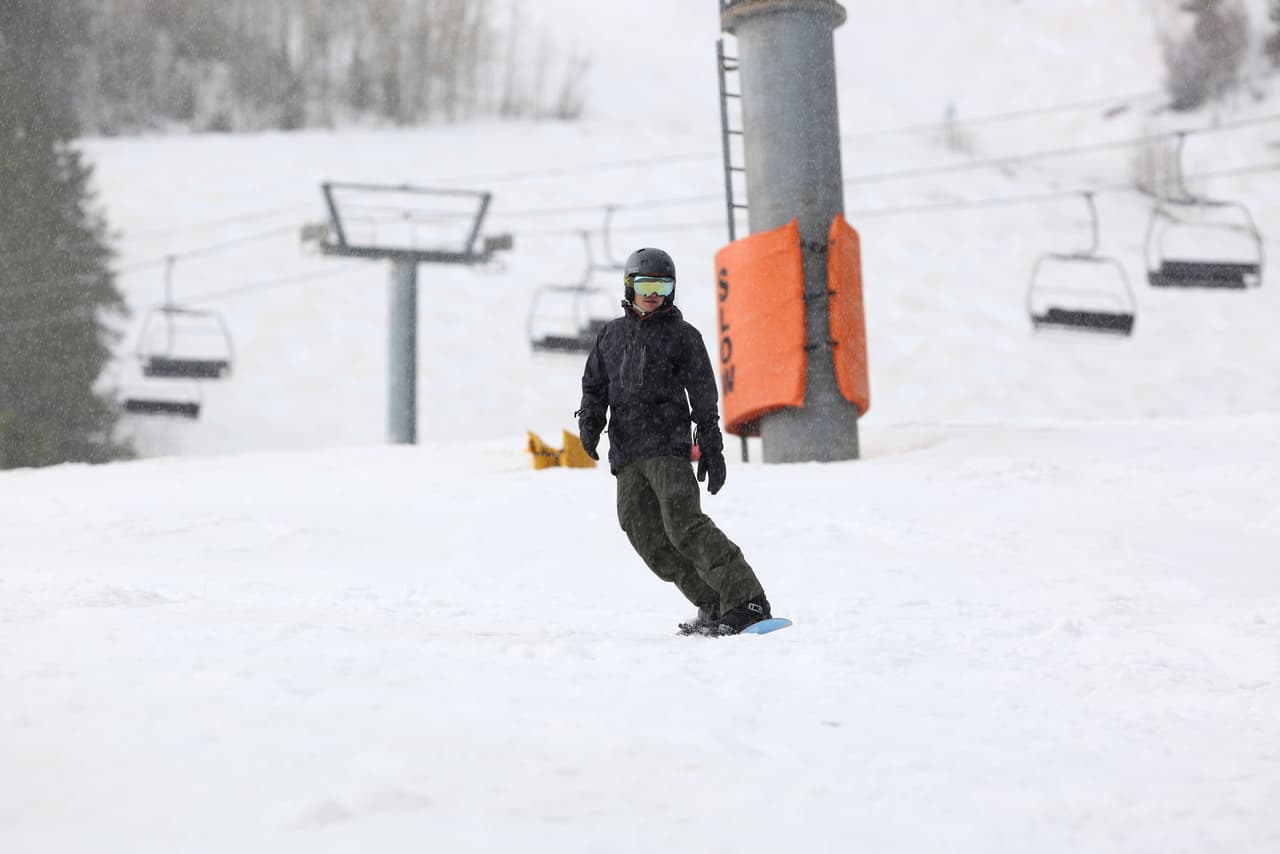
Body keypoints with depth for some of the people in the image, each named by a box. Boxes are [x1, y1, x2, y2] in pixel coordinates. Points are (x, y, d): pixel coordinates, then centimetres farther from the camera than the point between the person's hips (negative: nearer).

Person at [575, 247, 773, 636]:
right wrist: (590, 421, 4)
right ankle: (714, 606, 2)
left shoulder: (683, 335, 6)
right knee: (646, 536, -2)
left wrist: (711, 449, -1)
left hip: (668, 446, -5)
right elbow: (594, 385, 24)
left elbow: (704, 397, 4)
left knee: (684, 524, -20)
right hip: (626, 454, 5)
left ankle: (747, 600, -21)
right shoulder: (612, 334, 18)